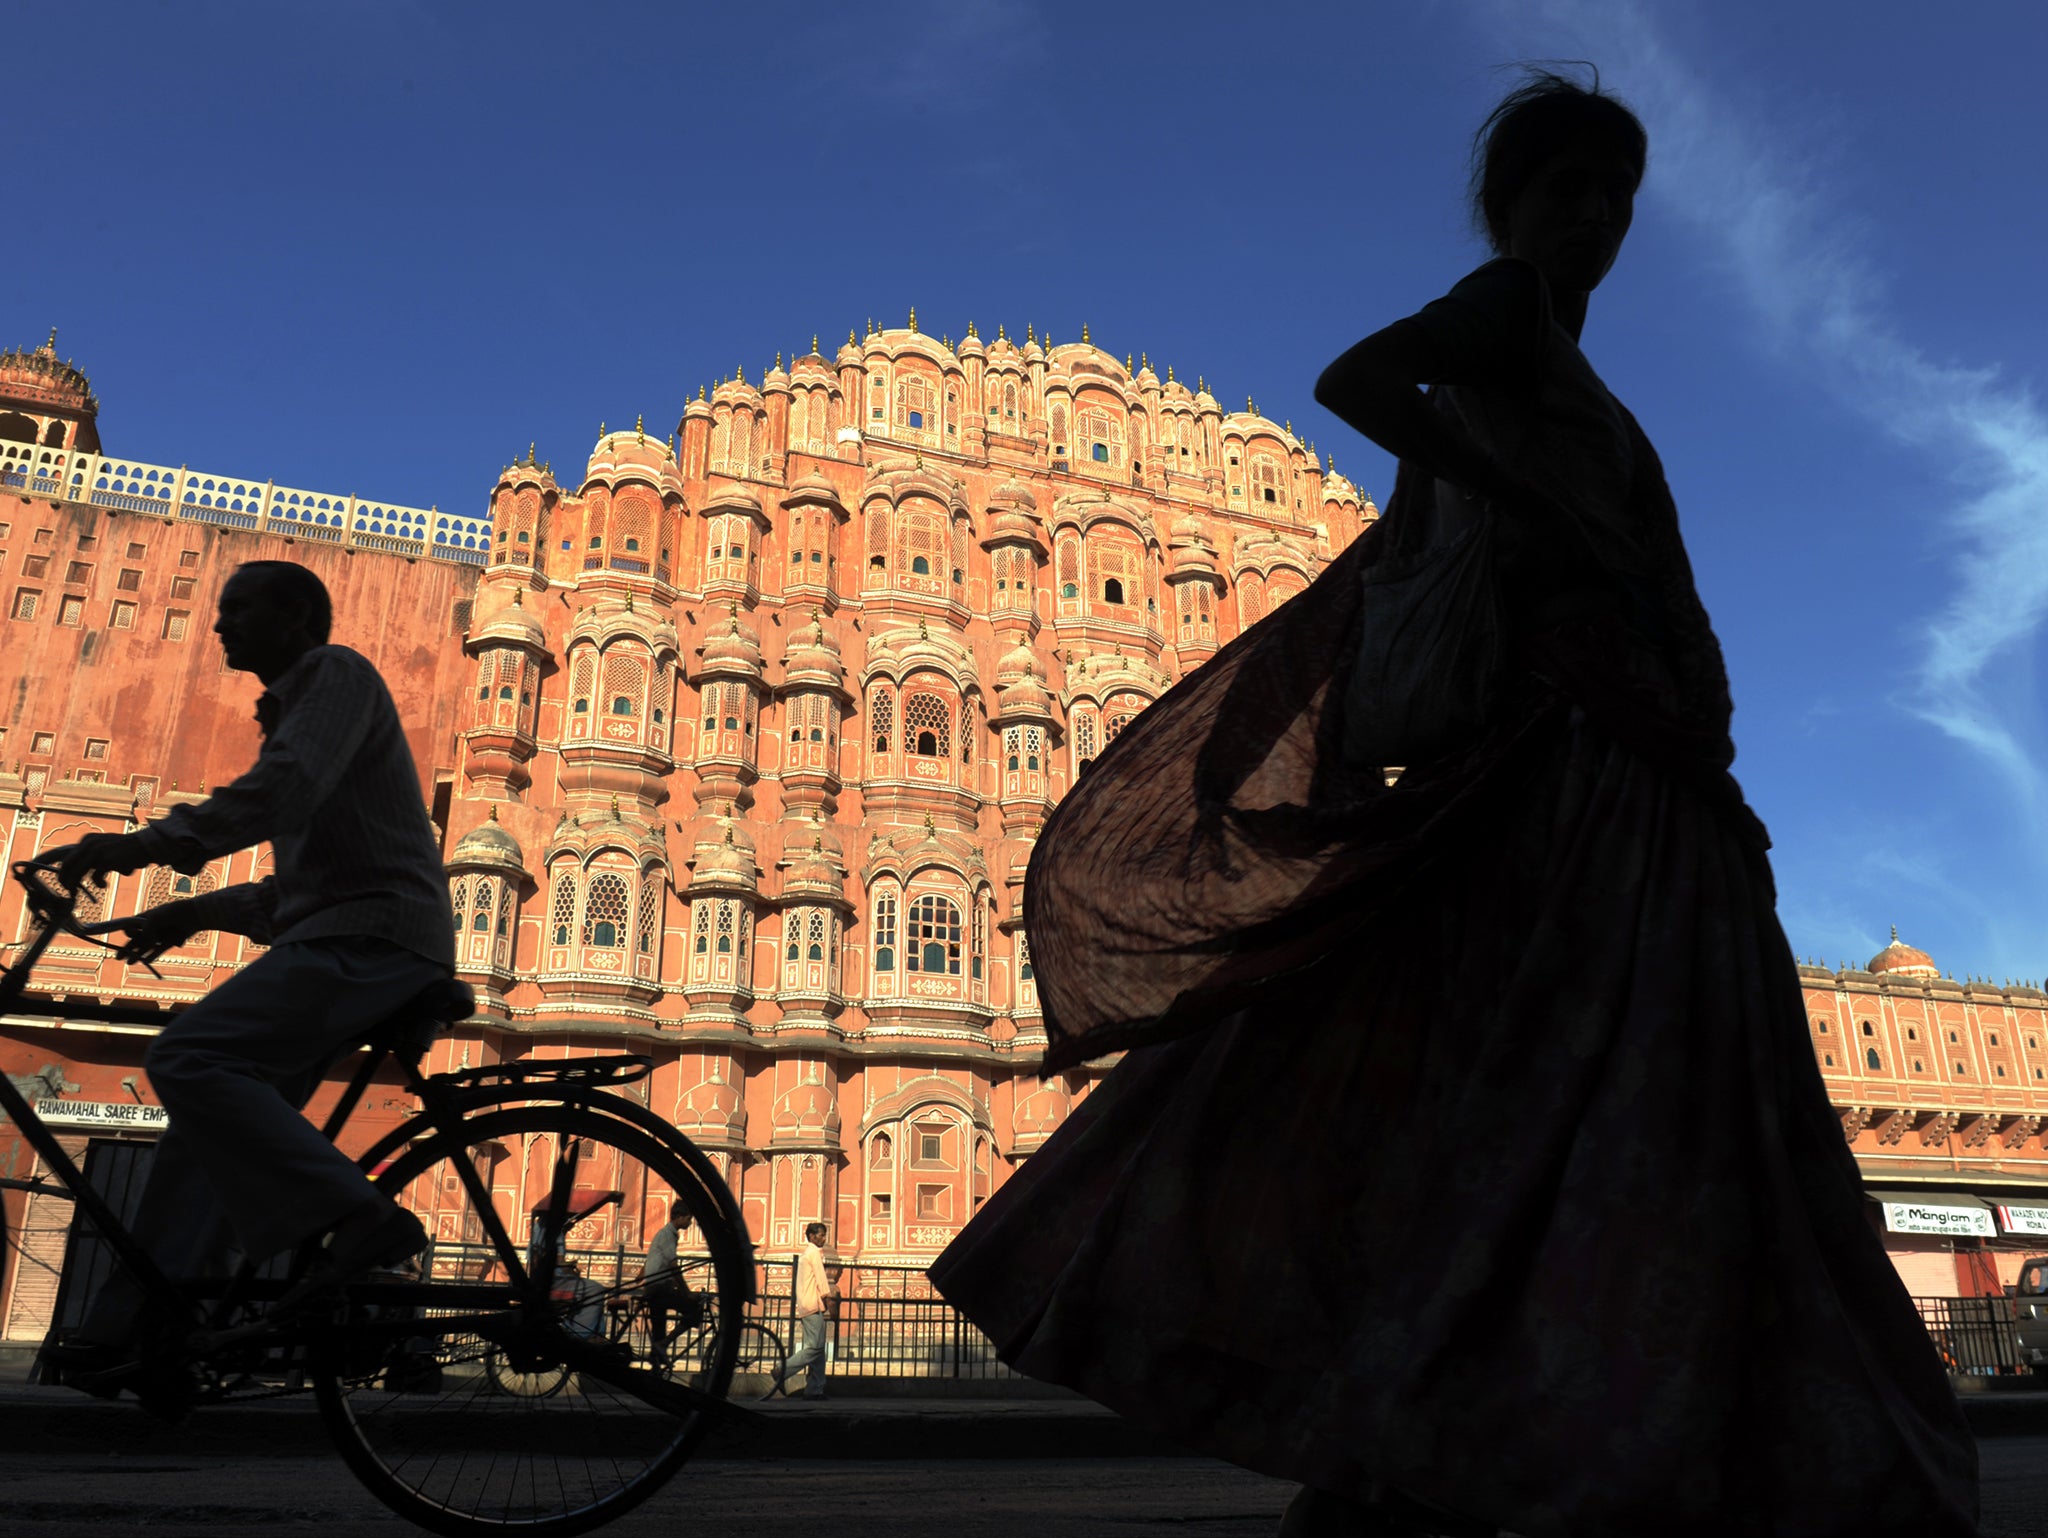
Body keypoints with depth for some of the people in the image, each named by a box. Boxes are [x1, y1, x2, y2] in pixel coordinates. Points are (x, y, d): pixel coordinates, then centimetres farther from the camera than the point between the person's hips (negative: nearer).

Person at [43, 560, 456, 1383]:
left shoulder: (336, 672, 0)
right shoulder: (291, 711, 29)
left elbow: (287, 789, -21)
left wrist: (150, 843, -26)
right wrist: (190, 913, 19)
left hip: (374, 935, -10)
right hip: (339, 941, 10)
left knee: (187, 1060, -22)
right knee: (205, 1136, 8)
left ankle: (359, 1219, -24)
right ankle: (132, 1331, 12)